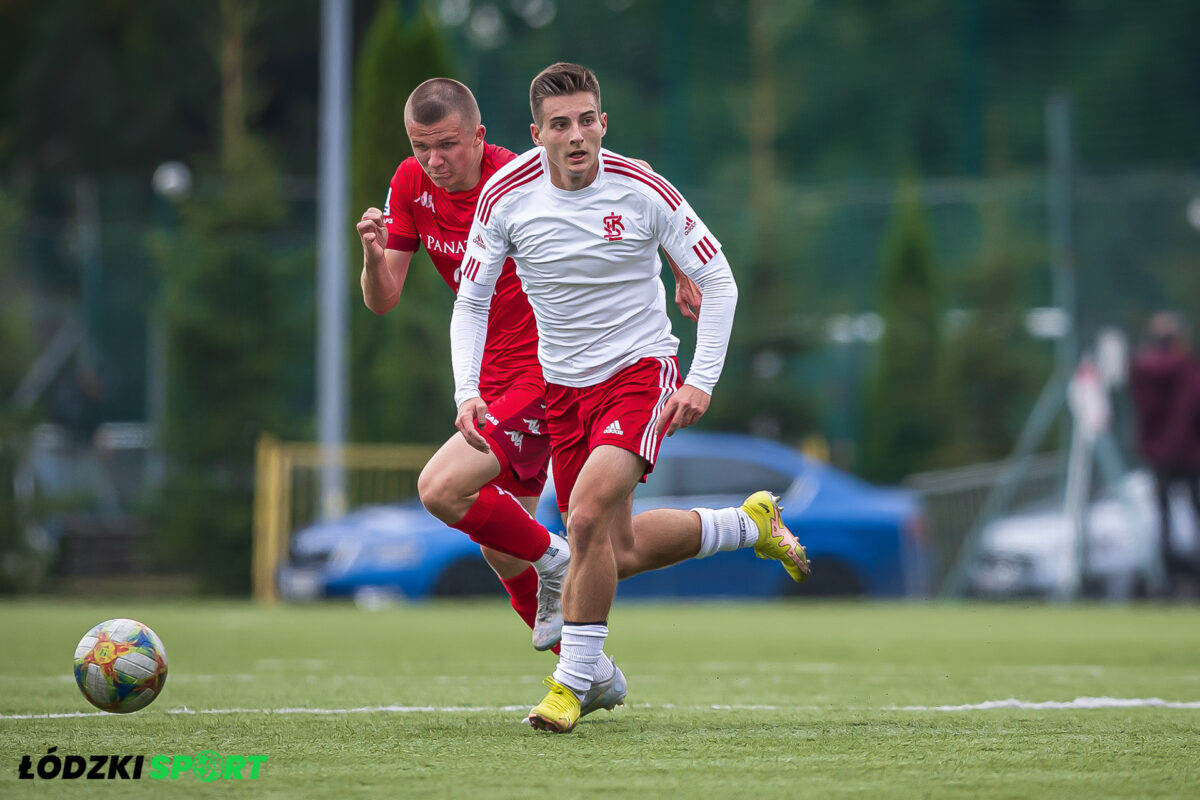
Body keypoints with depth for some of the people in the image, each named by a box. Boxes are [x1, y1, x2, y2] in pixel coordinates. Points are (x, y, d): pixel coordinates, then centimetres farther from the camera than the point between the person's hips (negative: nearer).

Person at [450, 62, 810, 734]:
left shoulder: (644, 191, -15)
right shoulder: (506, 195, -10)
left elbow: (719, 282, -5)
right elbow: (472, 301, 1)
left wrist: (702, 381, -13)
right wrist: (468, 392, -12)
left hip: (640, 370, -4)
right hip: (564, 386, 4)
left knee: (589, 513, -26)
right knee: (620, 552, 5)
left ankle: (574, 680, -12)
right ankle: (750, 523, 32)